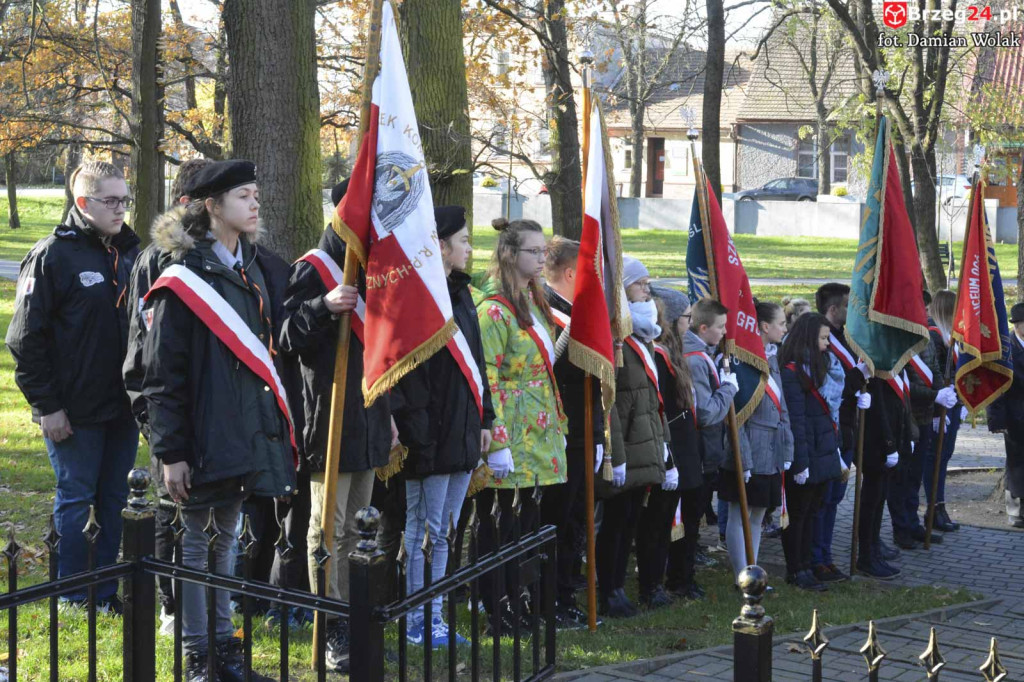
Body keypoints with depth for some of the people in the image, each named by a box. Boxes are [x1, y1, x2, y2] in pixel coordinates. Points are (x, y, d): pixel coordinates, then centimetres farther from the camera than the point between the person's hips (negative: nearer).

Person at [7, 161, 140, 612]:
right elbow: (26, 337, -11)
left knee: (115, 501, 11)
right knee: (75, 500, 3)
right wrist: (46, 404, -13)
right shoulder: (53, 254, -10)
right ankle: (74, 599, 13)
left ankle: (108, 592, 21)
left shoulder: (130, 252, 9)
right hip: (75, 412, -6)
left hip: (123, 406, 6)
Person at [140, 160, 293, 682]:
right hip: (203, 433, -7)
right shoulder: (184, 279, -11)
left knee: (226, 536, 14)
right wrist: (170, 451, -16)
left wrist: (275, 431, 15)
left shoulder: (250, 270, 12)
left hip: (246, 430, 7)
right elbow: (161, 375, -12)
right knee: (194, 541, 2)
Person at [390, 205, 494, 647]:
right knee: (425, 527, -1)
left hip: (462, 432, 9)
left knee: (443, 528, 13)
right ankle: (418, 622, 6)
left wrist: (483, 419, 17)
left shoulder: (460, 294, 15)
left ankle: (434, 617, 20)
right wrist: (415, 426, -24)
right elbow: (409, 369, -21)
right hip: (432, 434, -9)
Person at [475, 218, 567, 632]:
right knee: (500, 523, -2)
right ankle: (495, 610, 3)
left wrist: (557, 424, 19)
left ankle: (516, 602, 17)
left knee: (526, 519, 10)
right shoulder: (494, 309, -13)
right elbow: (487, 380, -17)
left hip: (539, 433, 9)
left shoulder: (534, 303, 15)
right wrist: (497, 443, -21)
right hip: (512, 433, -9)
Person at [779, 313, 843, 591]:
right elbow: (795, 421, -19)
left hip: (823, 452, 9)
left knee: (811, 511, 14)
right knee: (797, 513, 2)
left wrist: (836, 451, 15)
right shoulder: (791, 372, -16)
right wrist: (800, 463, -20)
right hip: (806, 455, -9)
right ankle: (795, 570, 10)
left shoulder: (822, 367, 13)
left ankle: (805, 566, 21)